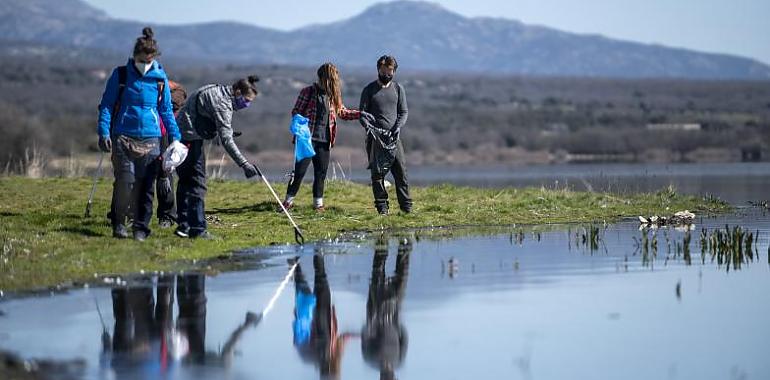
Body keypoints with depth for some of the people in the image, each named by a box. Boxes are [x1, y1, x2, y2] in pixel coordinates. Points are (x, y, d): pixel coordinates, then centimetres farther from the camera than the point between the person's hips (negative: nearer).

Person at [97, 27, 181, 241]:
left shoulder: (160, 78, 7)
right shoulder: (120, 75, 2)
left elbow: (166, 110, 16)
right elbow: (106, 105, 5)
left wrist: (175, 136, 9)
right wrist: (104, 132, -5)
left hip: (150, 139, 2)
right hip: (123, 137, -2)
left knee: (146, 185, -1)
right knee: (125, 181, -11)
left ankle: (141, 227, 8)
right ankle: (118, 223, 6)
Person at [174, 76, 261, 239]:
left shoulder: (217, 91, 13)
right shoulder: (222, 103, -17)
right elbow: (226, 139, -24)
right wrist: (244, 164, -27)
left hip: (179, 136, 11)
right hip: (190, 139, -11)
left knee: (186, 181, 16)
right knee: (197, 183, -9)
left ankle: (183, 225, 23)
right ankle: (197, 229, -9)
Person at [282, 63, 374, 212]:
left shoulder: (333, 95, 10)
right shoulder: (308, 92, -4)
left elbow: (343, 112, 21)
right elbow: (296, 111, -2)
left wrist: (360, 114, 9)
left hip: (324, 140, 5)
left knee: (321, 172, 6)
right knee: (300, 170, -5)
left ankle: (318, 203, 15)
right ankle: (288, 200, 5)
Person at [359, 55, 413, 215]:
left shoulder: (398, 88, 10)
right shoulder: (369, 90, 5)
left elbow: (404, 111, 11)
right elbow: (362, 112, 3)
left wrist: (398, 126, -7)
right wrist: (367, 126, -17)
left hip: (393, 136, 1)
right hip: (375, 137, -1)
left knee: (401, 170, -4)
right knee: (377, 172, -2)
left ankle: (406, 206, 0)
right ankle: (382, 206, 2)